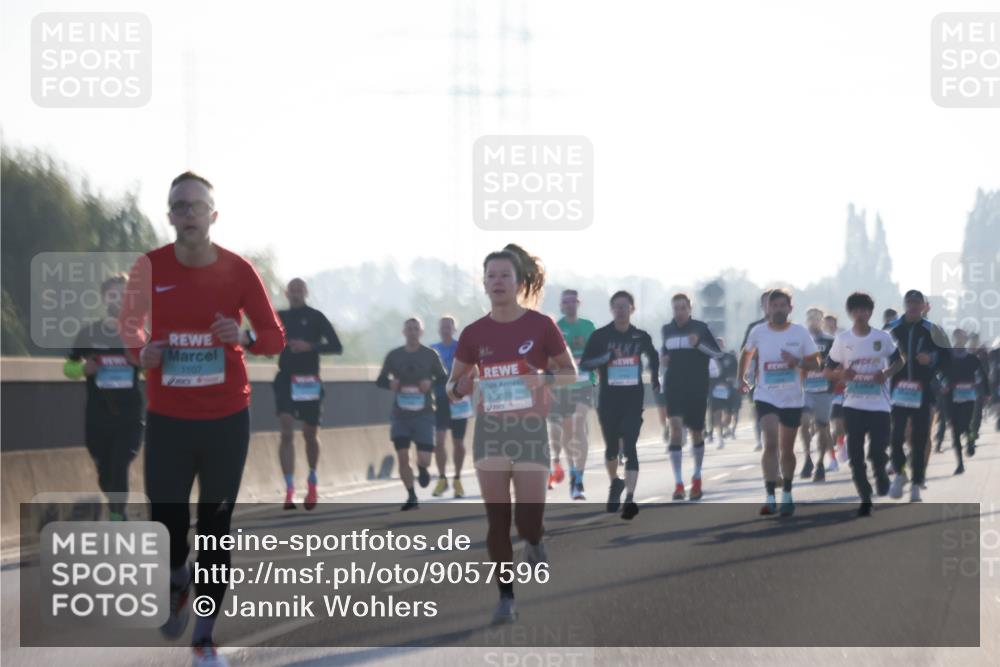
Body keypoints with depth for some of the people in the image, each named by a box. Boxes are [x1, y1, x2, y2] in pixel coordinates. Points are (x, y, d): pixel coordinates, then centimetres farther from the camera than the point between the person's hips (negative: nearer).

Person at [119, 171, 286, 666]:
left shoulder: (238, 271, -5)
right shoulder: (150, 267, -4)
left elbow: (275, 337, 1)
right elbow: (130, 321, 14)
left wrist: (246, 338, -21)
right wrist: (141, 350, -8)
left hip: (227, 420, 0)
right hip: (167, 420, 0)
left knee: (216, 527, 4)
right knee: (166, 527, -3)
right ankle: (177, 586, 33)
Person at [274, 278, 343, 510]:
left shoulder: (316, 317, 0)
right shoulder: (280, 317, 8)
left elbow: (337, 347, -5)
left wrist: (310, 346, -18)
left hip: (310, 382, -1)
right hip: (286, 379, 1)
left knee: (311, 435, 12)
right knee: (287, 432, -15)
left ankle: (312, 481, 37)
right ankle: (289, 490, -17)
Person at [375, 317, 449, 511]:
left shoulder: (430, 355, 1)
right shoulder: (394, 355, 4)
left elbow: (443, 378, 6)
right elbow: (380, 380, 9)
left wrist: (431, 383, -15)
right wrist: (390, 383, -14)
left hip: (424, 414, -1)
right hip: (400, 415, 1)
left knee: (424, 459, -8)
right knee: (402, 457, -4)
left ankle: (422, 468, 30)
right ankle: (411, 497, 11)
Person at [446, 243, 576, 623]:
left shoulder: (541, 326, -5)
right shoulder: (475, 333, 2)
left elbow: (572, 374, 5)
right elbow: (453, 387, 11)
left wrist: (545, 378, -16)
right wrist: (460, 387, -13)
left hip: (530, 428, -2)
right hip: (490, 428, 2)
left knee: (528, 520, -6)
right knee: (496, 519, 1)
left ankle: (534, 545, 31)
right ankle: (506, 598, 11)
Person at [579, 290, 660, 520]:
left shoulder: (641, 337, 3)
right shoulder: (600, 336, -3)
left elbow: (653, 357, 23)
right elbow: (584, 364, -7)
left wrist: (655, 379, 17)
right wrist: (605, 358, -21)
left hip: (633, 400, 0)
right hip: (608, 400, 0)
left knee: (629, 447, -12)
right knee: (611, 447, 13)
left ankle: (630, 498, -17)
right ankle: (615, 483, 41)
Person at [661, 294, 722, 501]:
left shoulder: (700, 328, -2)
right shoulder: (667, 330, 7)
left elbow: (718, 352, -3)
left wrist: (699, 343, -19)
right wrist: (662, 357, 2)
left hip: (697, 388, -1)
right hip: (674, 388, 1)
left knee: (696, 432, 9)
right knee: (675, 427, -16)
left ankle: (697, 476, 33)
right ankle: (678, 483, -17)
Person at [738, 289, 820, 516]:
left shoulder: (800, 333, -3)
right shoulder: (758, 332, -1)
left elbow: (815, 363, -1)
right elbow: (747, 354, 19)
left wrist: (797, 362, -19)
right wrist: (741, 377, 17)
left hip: (793, 399, 1)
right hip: (766, 397, -1)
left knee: (787, 449, 12)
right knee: (771, 443, -18)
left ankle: (787, 494, 30)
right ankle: (770, 497, -19)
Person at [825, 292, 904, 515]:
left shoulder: (883, 338, 0)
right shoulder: (842, 340, 0)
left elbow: (898, 361, 13)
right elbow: (829, 371, 5)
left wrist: (886, 374, -8)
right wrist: (841, 374, -17)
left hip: (880, 405, 0)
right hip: (853, 406, 1)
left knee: (878, 452, -4)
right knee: (856, 456, -2)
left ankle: (880, 473, 31)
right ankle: (865, 499, 10)